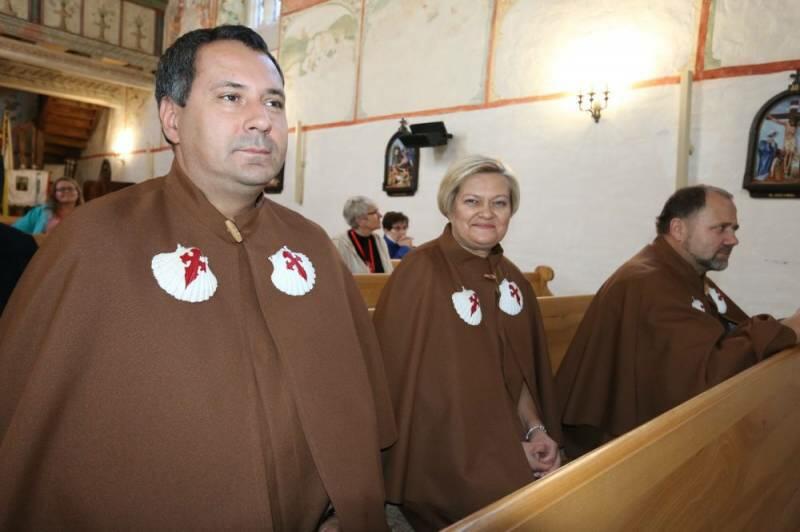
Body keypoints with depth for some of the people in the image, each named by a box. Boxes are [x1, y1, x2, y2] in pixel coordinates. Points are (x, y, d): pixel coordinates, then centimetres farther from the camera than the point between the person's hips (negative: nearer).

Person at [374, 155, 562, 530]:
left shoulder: (513, 281, 2)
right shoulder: (419, 275, -19)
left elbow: (520, 372, 9)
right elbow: (422, 383, -18)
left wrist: (536, 430, -5)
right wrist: (502, 449, -15)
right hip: (442, 461, -6)